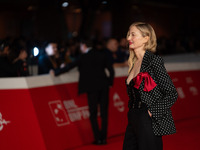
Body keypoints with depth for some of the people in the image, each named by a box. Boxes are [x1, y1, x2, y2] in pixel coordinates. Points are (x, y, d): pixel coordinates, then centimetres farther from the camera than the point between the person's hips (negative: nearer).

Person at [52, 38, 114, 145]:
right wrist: (109, 82, 19)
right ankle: (103, 137, 10)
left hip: (92, 87, -4)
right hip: (104, 86, 4)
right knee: (104, 113, 8)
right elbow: (111, 69, 9)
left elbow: (70, 67, -2)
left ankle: (98, 138, 1)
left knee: (93, 114, 4)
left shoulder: (84, 57, -3)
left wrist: (56, 72, 8)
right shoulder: (101, 54, 10)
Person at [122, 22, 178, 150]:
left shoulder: (154, 60, -10)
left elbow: (172, 94, -13)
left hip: (149, 124, -8)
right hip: (133, 122, 8)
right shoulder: (134, 62, 13)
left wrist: (152, 112, -15)